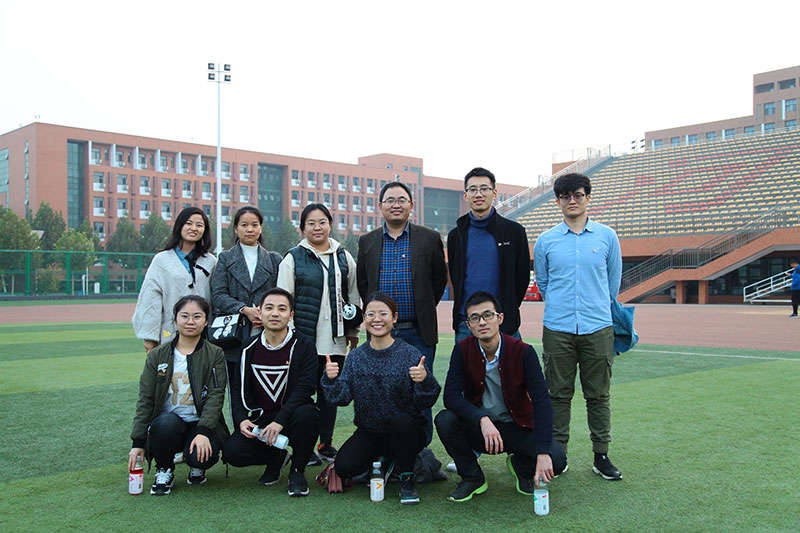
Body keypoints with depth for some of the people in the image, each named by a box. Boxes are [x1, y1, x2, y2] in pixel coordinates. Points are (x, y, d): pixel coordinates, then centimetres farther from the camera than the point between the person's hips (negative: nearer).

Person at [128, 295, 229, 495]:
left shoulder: (215, 355, 2)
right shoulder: (157, 355, 7)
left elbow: (216, 396, -8)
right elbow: (145, 400, 4)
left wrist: (203, 432, -23)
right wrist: (138, 442, -4)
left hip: (202, 424, -1)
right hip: (166, 423, 1)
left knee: (201, 456, -31)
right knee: (167, 422, -34)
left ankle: (197, 468, 9)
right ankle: (164, 470, -4)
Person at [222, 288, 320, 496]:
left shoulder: (304, 346, -6)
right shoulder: (249, 348, 5)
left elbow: (305, 387, -16)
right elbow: (237, 388, 9)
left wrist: (280, 420, -27)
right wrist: (242, 420, -9)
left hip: (291, 419, -3)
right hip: (260, 420, 3)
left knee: (305, 413, -36)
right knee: (232, 452, -22)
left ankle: (297, 470, -9)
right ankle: (276, 458, 12)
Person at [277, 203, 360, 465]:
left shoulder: (344, 258, 12)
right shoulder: (293, 258, 3)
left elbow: (353, 297, 16)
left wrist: (353, 331, 14)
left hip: (335, 340, 3)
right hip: (303, 337, -3)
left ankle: (326, 445, 19)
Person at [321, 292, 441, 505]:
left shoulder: (410, 354, -8)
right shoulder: (356, 356, 3)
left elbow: (426, 403, -12)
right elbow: (342, 398, -2)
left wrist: (424, 381, -32)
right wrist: (331, 380, -21)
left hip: (406, 433, -3)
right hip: (369, 433, 3)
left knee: (401, 419, -35)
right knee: (343, 467, -20)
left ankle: (407, 478, -9)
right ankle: (380, 460, 15)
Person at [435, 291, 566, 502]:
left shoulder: (523, 352, -15)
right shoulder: (463, 350, -10)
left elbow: (542, 401, -22)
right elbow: (451, 395, -17)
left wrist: (543, 454, -34)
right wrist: (482, 420, -35)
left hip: (517, 427, -1)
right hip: (478, 428, 1)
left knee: (556, 460, -25)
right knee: (444, 420, -28)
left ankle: (520, 465, 12)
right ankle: (472, 478, -2)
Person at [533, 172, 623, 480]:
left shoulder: (606, 236, 5)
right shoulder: (546, 241, 5)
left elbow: (614, 281, 15)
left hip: (598, 328, 0)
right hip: (557, 330, 0)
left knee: (598, 394, 6)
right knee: (559, 394, 5)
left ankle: (601, 455, 17)